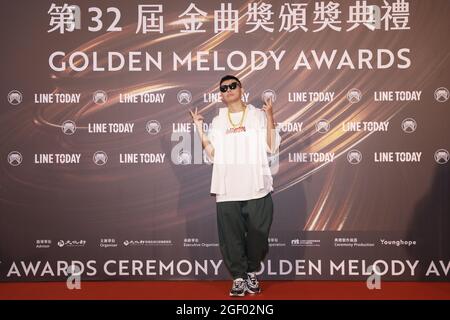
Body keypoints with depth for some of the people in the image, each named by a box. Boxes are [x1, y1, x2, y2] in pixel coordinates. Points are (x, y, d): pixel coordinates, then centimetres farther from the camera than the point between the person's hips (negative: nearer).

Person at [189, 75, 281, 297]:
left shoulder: (258, 115, 9)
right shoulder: (217, 121, 14)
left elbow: (272, 148, -1)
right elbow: (211, 157, 7)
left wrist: (270, 117, -8)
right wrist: (199, 128, -1)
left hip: (257, 189, -1)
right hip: (227, 192, 1)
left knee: (258, 236, 3)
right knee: (231, 238, 1)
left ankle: (252, 273, 24)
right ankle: (239, 277, 17)